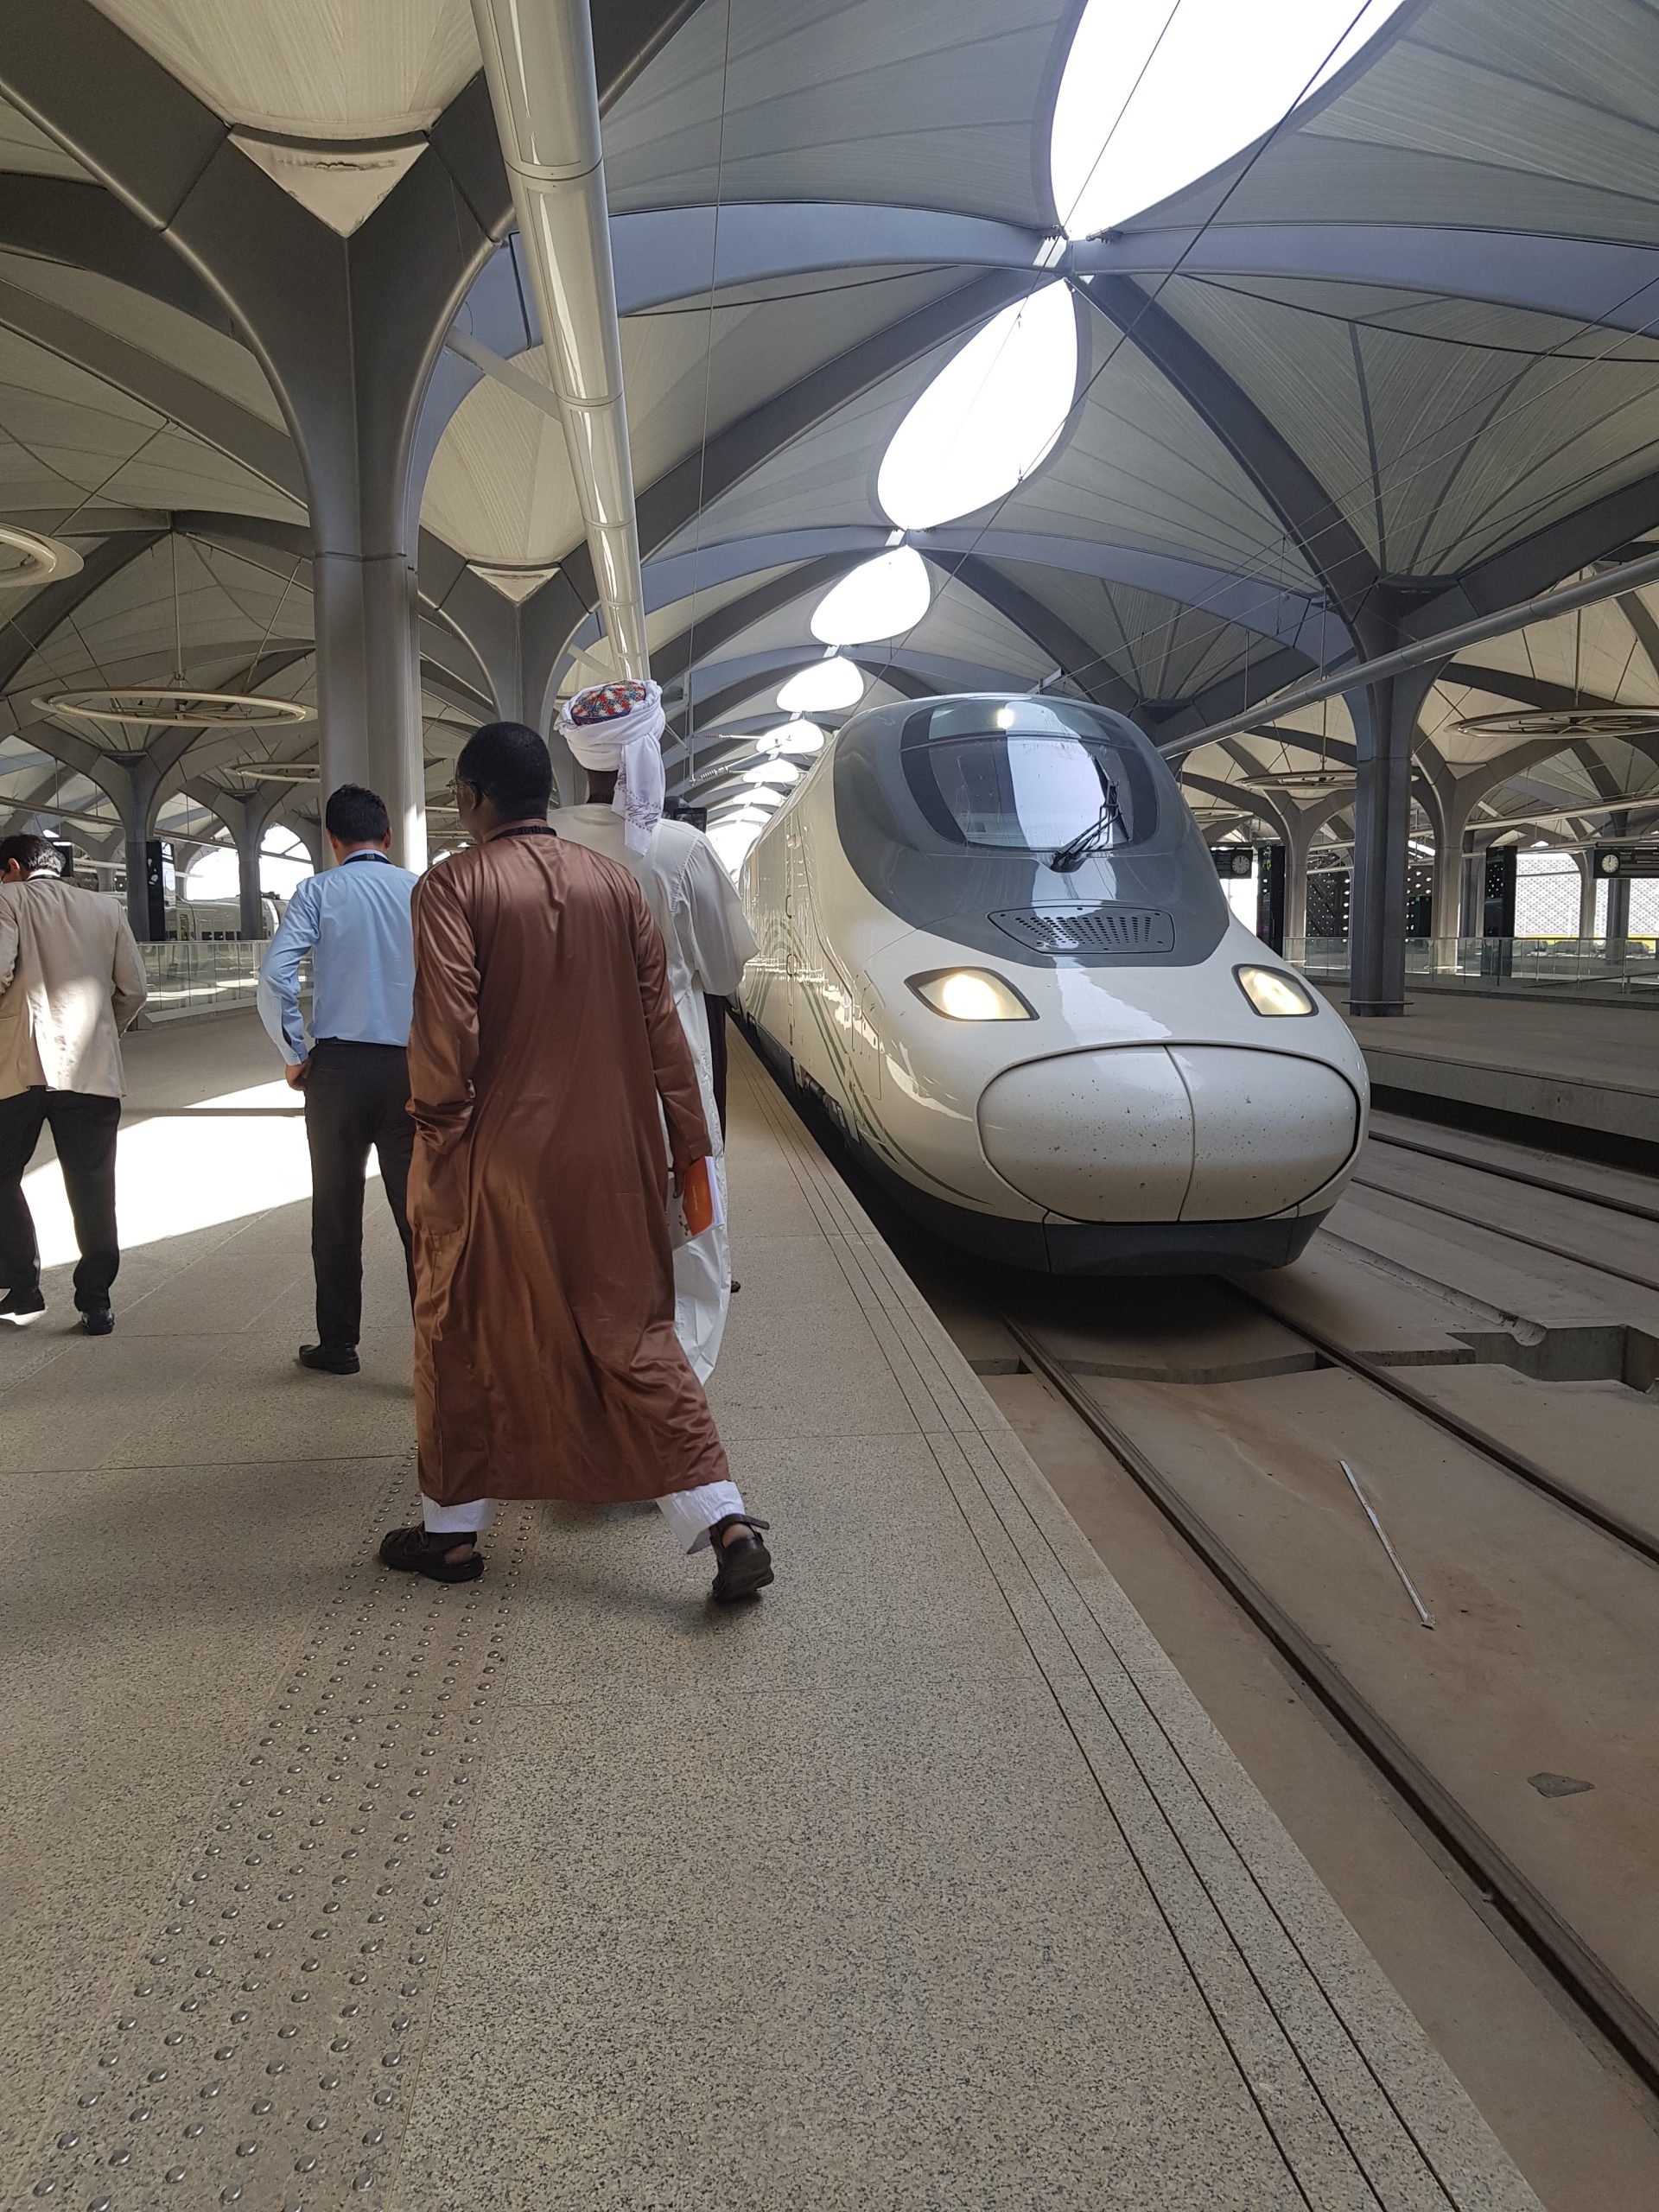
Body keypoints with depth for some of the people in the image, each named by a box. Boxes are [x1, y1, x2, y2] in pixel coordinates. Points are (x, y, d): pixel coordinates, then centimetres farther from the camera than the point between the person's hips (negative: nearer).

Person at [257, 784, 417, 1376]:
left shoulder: (319, 891, -1)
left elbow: (274, 976, -11)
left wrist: (293, 1054, 1)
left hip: (337, 1066, -1)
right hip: (411, 1067, 1)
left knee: (337, 1214, 11)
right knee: (419, 1213, 4)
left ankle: (338, 1345, 20)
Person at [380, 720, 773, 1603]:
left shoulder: (453, 885, -8)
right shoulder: (614, 883, 4)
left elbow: (446, 1026, -17)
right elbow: (659, 1022, 4)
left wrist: (437, 1126, -5)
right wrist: (688, 1144, 8)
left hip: (493, 1161, -3)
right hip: (611, 1159, 4)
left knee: (464, 1338, 14)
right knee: (636, 1336, 9)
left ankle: (452, 1530, 28)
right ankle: (725, 1524, 2)